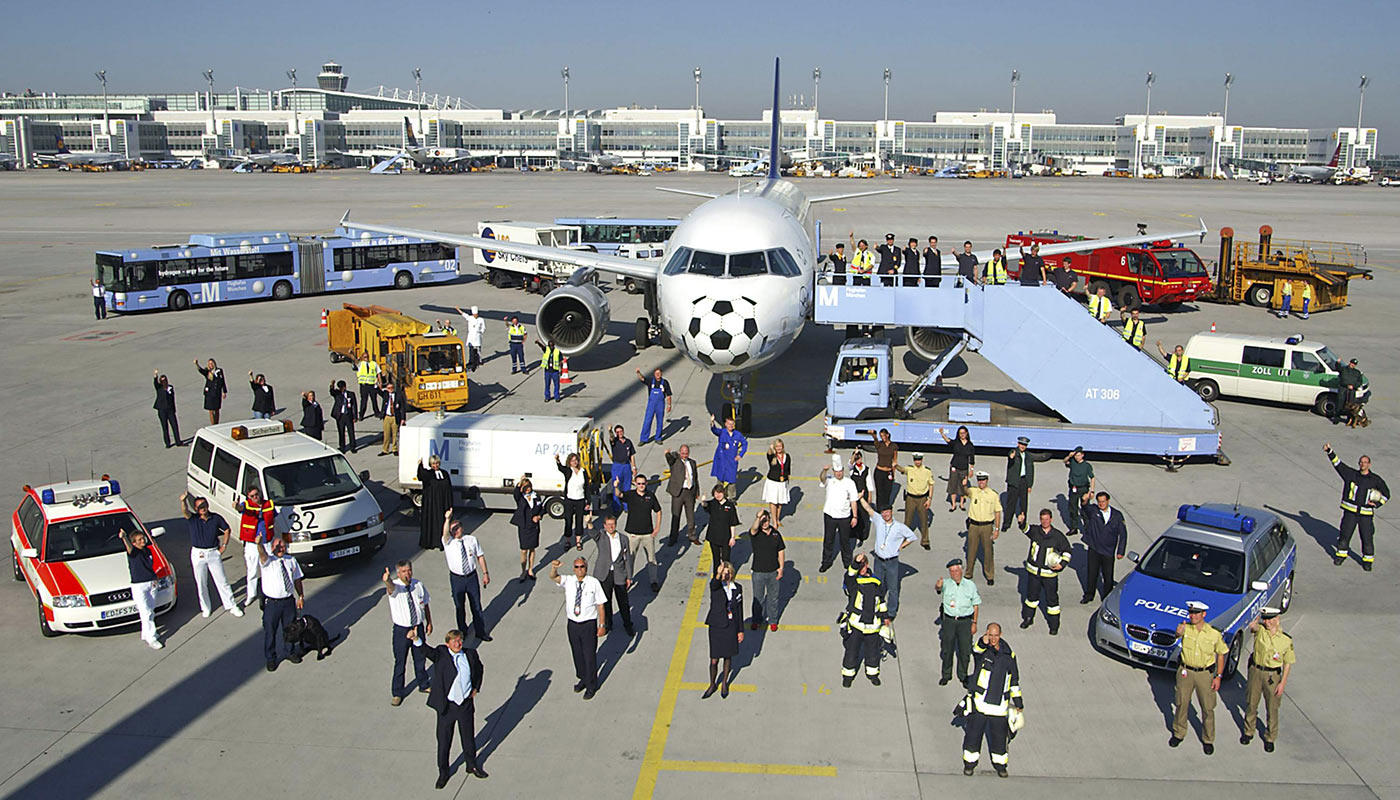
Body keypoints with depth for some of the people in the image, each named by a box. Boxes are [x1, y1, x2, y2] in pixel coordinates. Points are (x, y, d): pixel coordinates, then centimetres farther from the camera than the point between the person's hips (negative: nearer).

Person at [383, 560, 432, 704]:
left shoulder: (419, 585, -3)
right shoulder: (395, 586, -17)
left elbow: (426, 604, 9)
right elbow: (391, 588, -43)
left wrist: (429, 622, 9)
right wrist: (387, 581, -67)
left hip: (418, 627, 4)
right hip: (401, 630, -4)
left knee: (420, 658, 21)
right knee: (400, 662, 5)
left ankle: (423, 685, 43)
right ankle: (397, 693, 23)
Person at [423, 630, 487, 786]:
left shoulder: (470, 654, -3)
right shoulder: (441, 654, -11)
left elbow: (479, 668, 16)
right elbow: (428, 651, -30)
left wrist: (476, 688, 7)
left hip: (466, 705, 2)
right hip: (446, 706, -2)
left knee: (468, 737, 17)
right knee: (444, 740, 9)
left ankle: (471, 765, 40)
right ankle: (443, 772, 29)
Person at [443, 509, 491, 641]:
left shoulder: (472, 540, -3)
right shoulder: (448, 542, -9)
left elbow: (480, 556, 3)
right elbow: (445, 533, -33)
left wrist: (485, 573, 1)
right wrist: (447, 519, -49)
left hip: (472, 577, 1)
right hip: (457, 579, -1)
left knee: (476, 605, 11)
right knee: (460, 607, 13)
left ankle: (480, 631, 27)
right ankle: (462, 631, 33)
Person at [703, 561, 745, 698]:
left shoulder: (738, 588, -2)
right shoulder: (715, 586, -11)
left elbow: (740, 610, 5)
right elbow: (714, 584, -38)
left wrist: (741, 630, 7)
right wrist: (718, 575, -60)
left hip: (731, 627, 2)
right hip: (717, 627, -2)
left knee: (728, 656, 17)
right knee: (714, 660, 4)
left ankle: (724, 683, 39)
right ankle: (712, 685, 29)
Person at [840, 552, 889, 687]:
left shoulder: (876, 582, 6)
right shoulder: (852, 581, -8)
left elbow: (881, 600, 19)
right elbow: (850, 575, -33)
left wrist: (885, 616, 24)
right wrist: (856, 563, -51)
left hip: (873, 625, 3)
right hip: (855, 624, -3)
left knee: (872, 650, 16)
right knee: (852, 650, 6)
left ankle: (872, 673, 37)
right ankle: (848, 674, 25)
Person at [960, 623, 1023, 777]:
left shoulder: (1008, 655, 3)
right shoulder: (983, 649, -6)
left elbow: (1014, 680, 13)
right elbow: (975, 648, -33)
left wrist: (1018, 701, 14)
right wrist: (983, 641, -51)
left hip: (1000, 705, 2)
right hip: (979, 701, -2)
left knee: (999, 735, 12)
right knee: (973, 732, 6)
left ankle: (1000, 764, 32)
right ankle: (970, 762, 24)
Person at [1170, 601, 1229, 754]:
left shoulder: (1214, 634, -10)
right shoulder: (1186, 627, -10)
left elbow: (1221, 655, 0)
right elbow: (1178, 634, -32)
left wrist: (1218, 676, -4)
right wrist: (1179, 632, -57)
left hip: (1205, 674, -1)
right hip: (1185, 672, 1)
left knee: (1207, 708, 8)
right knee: (1181, 704, 15)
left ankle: (1208, 739, 27)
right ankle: (1178, 733, 35)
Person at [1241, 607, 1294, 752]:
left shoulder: (1286, 639, -7)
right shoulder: (1260, 630, -6)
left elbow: (1288, 663, -1)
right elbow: (1252, 626, -31)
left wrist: (1283, 682, -4)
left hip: (1273, 675, -1)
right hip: (1255, 671, 1)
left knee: (1272, 708, 8)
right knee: (1251, 703, 14)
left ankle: (1270, 738, 26)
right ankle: (1248, 732, 34)